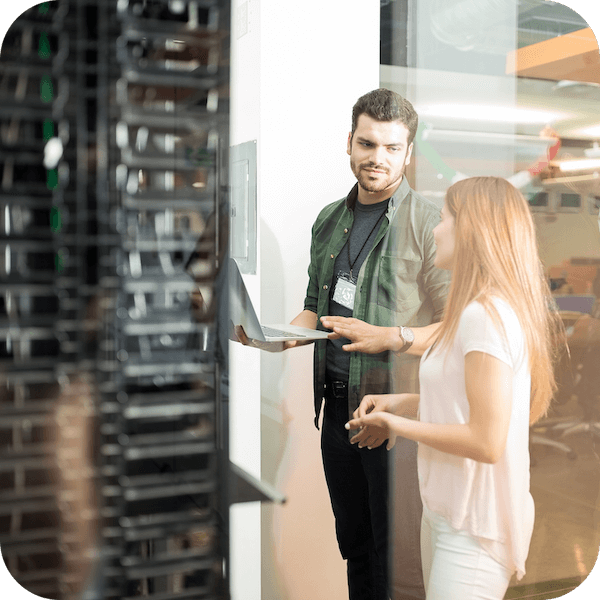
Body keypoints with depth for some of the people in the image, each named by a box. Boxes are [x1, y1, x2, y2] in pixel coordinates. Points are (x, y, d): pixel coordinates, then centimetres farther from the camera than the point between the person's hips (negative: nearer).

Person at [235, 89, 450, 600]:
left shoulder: (430, 224, -9)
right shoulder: (329, 221, 12)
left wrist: (389, 337, -26)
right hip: (336, 404, 6)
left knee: (397, 557, 3)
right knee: (353, 542, 20)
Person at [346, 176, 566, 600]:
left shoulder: (486, 315, -22)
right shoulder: (489, 310, 9)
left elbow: (486, 441, -25)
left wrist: (398, 424, -13)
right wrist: (403, 402, 6)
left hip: (474, 530, -9)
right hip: (447, 513, 9)